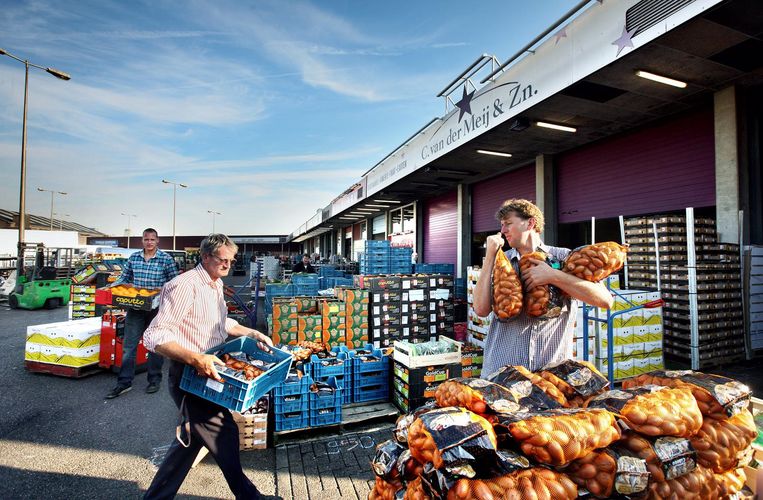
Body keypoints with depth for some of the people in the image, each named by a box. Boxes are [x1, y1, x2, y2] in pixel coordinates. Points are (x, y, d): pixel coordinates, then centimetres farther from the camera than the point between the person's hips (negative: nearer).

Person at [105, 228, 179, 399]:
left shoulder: (166, 259, -5)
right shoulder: (133, 258, 6)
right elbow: (124, 277, 14)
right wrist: (112, 287, -3)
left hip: (157, 309, -3)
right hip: (135, 308, 3)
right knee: (128, 345, 6)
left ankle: (155, 379, 25)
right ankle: (124, 382, 18)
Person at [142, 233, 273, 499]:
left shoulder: (216, 285, 9)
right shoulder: (185, 286, -22)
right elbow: (155, 337, -26)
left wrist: (252, 333, 16)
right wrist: (195, 359, -36)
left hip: (207, 370, 9)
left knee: (192, 437, 19)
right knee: (224, 432, 2)